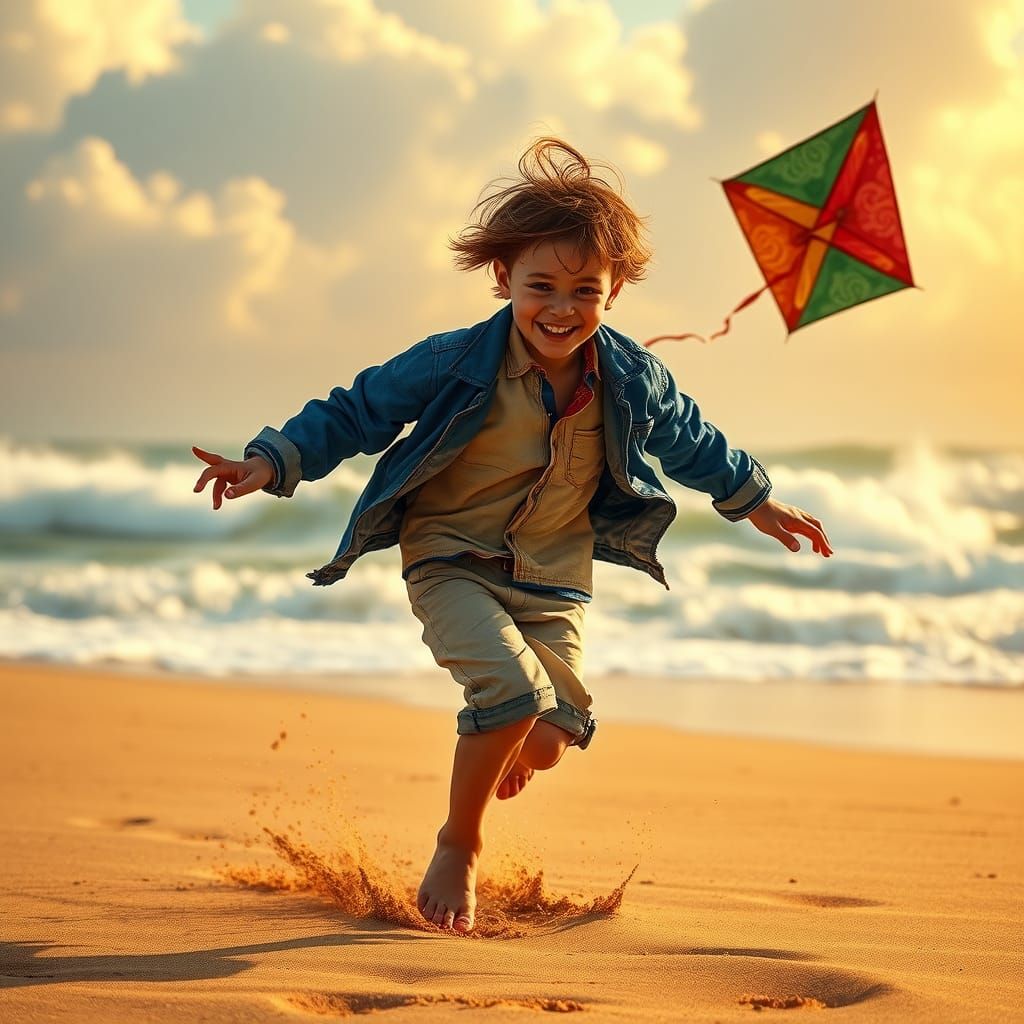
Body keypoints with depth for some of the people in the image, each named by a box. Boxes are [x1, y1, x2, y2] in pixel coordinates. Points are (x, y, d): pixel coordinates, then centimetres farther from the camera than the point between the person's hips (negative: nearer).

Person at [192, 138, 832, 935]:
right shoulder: (456, 364, -18)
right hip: (453, 561, -4)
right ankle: (458, 848, -1)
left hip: (554, 578, 4)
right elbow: (358, 413, -9)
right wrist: (273, 464, -20)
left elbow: (690, 440, 14)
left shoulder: (634, 380, -6)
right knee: (513, 689, -27)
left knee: (550, 737, -6)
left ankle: (504, 754, 37)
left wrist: (755, 502, 25)